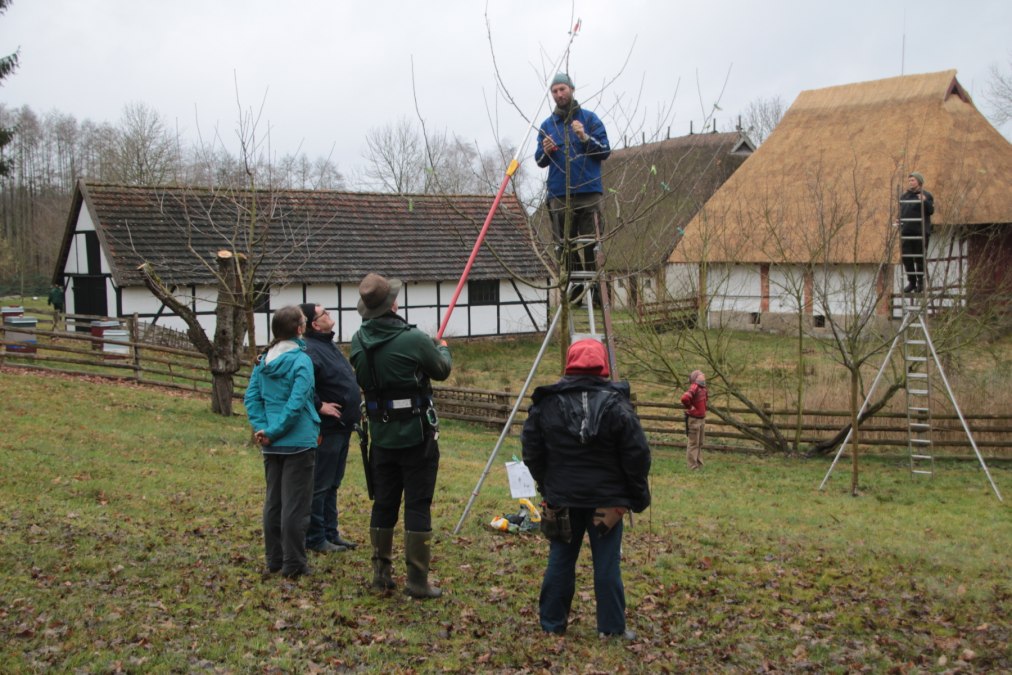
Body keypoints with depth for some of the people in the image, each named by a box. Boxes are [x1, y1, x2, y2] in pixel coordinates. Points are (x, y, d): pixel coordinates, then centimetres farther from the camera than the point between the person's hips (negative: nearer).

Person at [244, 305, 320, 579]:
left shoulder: (263, 361, 6)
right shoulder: (301, 361, -14)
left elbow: (251, 397, 4)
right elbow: (296, 402, -21)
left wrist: (262, 428, -1)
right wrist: (274, 431, -14)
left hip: (272, 445, 7)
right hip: (298, 443, -7)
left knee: (273, 502, 15)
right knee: (295, 505, 1)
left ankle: (274, 560, 24)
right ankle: (293, 564, 6)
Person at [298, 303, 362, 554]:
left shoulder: (328, 345, 15)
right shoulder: (311, 350, -19)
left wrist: (354, 404, 17)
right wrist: (319, 405, -24)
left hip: (341, 427, 10)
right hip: (326, 429, -10)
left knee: (332, 484, 16)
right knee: (320, 485, -1)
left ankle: (331, 533, 25)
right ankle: (315, 539, 6)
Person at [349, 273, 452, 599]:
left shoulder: (359, 342, -2)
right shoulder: (413, 339, -18)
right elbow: (442, 370, -2)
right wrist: (443, 349, 22)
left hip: (381, 435, 5)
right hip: (417, 435, -5)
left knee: (383, 504, 15)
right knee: (418, 505, 1)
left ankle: (381, 572, 23)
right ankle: (417, 580, 4)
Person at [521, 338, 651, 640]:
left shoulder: (545, 404, -2)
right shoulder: (616, 404, -10)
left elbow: (531, 452, 4)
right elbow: (637, 455, -9)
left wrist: (546, 486, 16)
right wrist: (638, 496, 2)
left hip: (562, 497, 2)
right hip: (606, 499, -2)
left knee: (560, 560, 12)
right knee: (607, 563, 6)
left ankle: (552, 623, 20)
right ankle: (611, 627, 14)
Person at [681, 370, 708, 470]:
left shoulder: (702, 388, 7)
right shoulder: (694, 388, -20)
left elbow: (706, 397, 31)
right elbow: (684, 398, -38)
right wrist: (689, 407, -21)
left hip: (702, 419, 9)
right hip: (694, 419, -9)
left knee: (699, 443, 18)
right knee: (693, 444, -3)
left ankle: (699, 464, 29)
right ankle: (693, 467, 2)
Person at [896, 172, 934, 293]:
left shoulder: (926, 195, 0)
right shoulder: (904, 196, 15)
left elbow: (931, 210, -10)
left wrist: (925, 201, -25)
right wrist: (899, 224, 7)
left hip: (920, 232, -5)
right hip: (906, 232, 5)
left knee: (920, 258, -1)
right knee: (906, 258, 3)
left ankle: (921, 283, 9)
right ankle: (911, 282, 14)